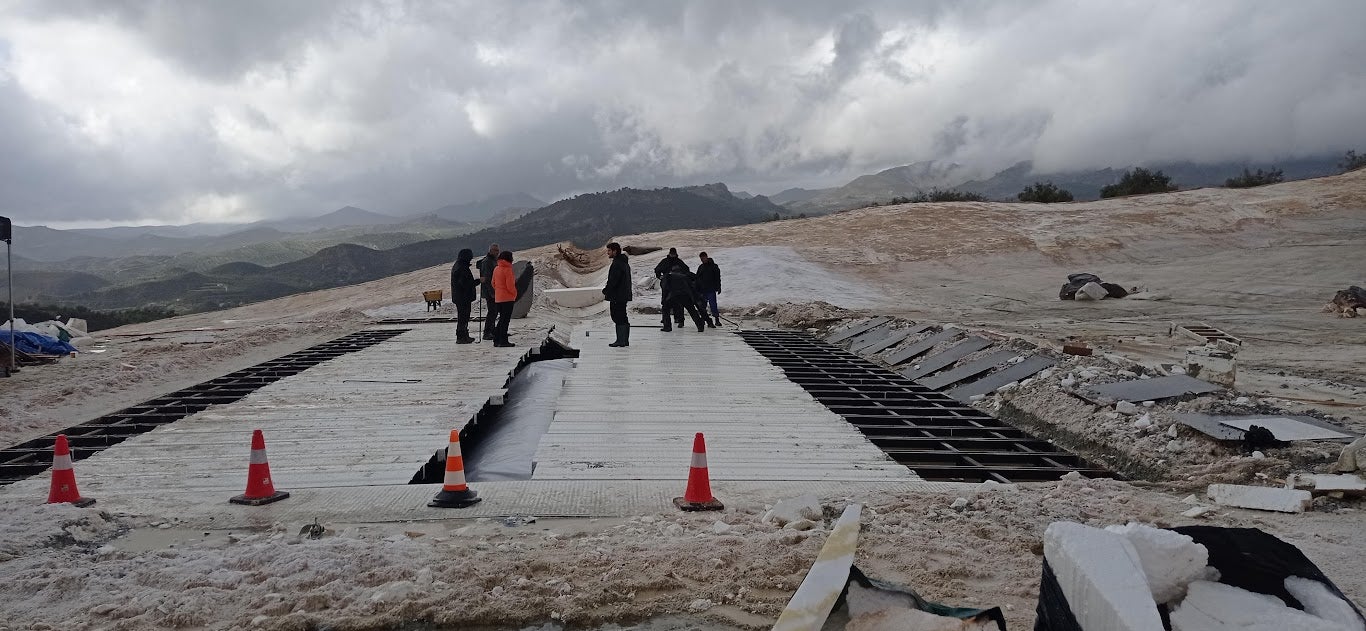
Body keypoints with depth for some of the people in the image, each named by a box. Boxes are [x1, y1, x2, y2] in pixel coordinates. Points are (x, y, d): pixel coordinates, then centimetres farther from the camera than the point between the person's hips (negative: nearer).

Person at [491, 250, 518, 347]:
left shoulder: (496, 269, 8)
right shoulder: (507, 269, -16)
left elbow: (493, 283, 14)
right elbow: (510, 285, -18)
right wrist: (514, 293, -1)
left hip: (498, 298, 8)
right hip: (507, 298, -8)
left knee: (502, 319, 16)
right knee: (505, 320, -3)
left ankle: (496, 340, 17)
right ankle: (503, 341, -1)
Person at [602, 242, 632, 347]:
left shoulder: (617, 264, -16)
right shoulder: (624, 263, 17)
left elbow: (613, 281, -21)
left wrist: (605, 291, -8)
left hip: (617, 296, -10)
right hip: (624, 295, 10)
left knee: (619, 318, -7)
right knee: (622, 318, 14)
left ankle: (621, 341, -6)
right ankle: (625, 340, 19)